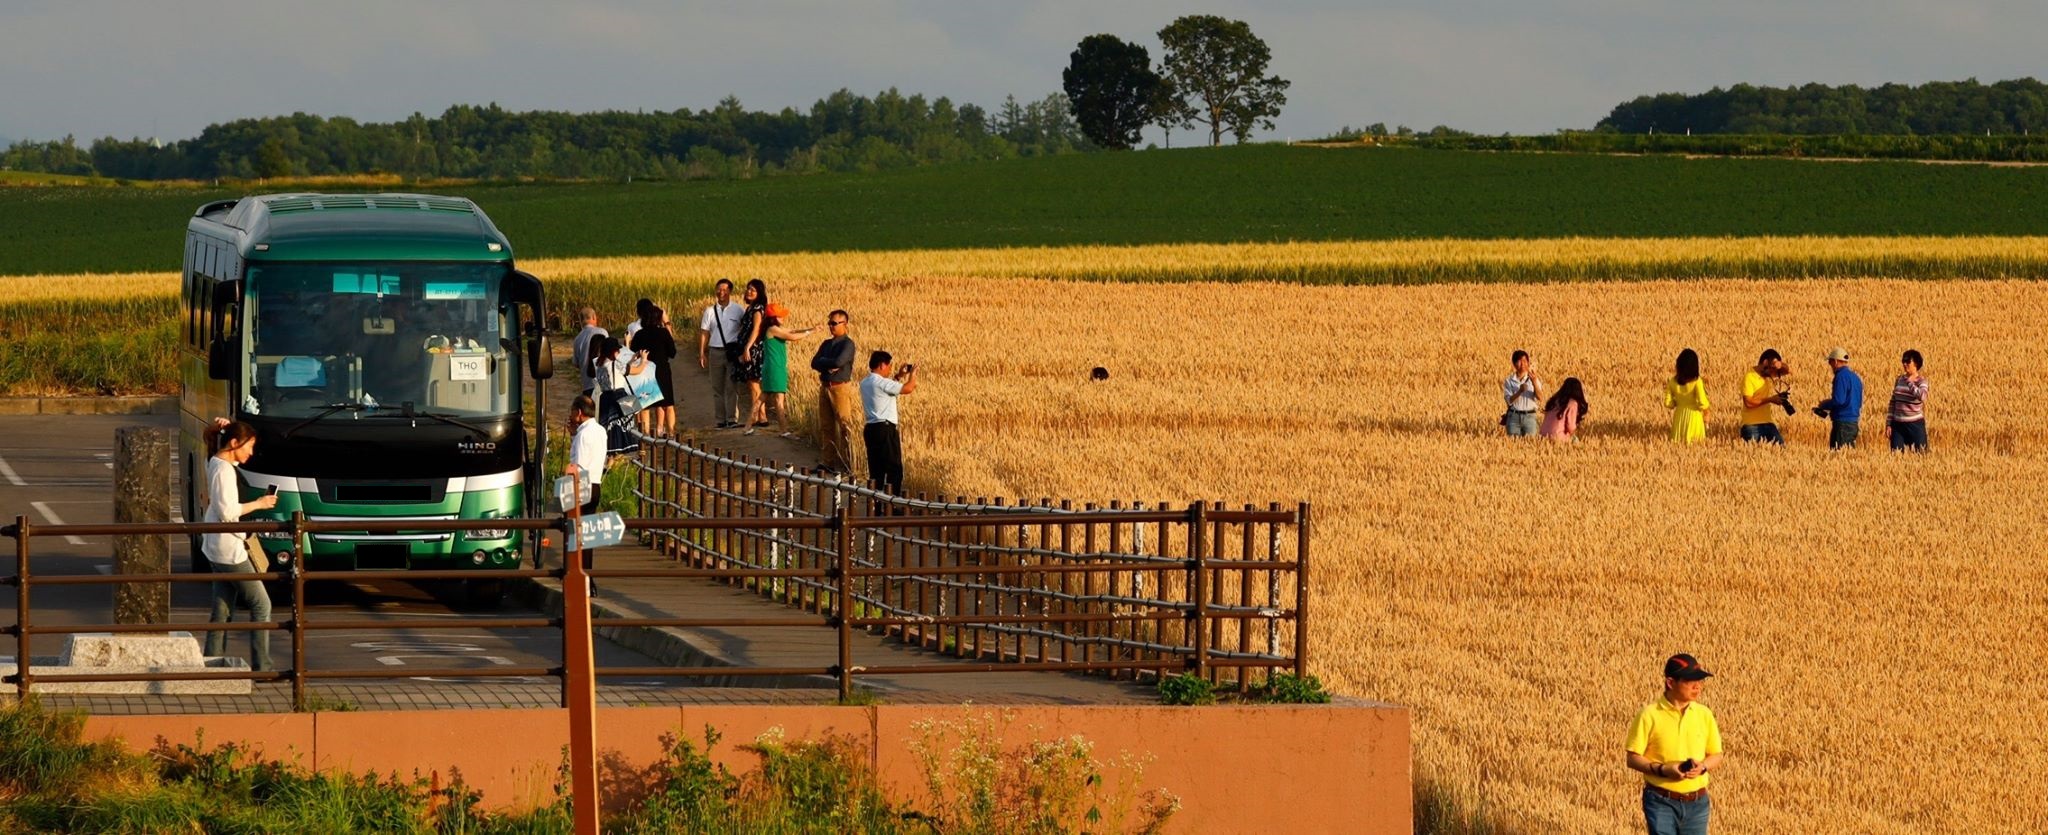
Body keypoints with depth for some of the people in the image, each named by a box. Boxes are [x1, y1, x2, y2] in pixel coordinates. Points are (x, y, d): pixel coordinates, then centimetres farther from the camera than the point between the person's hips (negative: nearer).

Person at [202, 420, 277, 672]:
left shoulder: (217, 464, 10)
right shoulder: (223, 470, -17)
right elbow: (226, 511, -22)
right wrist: (257, 504, -11)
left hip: (217, 548, 10)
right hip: (229, 550, -10)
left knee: (223, 611, 11)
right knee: (261, 605, -3)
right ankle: (261, 667, -3)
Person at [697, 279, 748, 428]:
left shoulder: (739, 310, 1)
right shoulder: (710, 311, 7)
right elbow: (704, 333, 8)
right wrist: (702, 354, 2)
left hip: (733, 352, -3)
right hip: (715, 352, 3)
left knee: (732, 388, -5)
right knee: (717, 388, 6)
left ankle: (732, 419, -4)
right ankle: (720, 420, 10)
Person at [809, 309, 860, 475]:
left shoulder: (847, 344, -8)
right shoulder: (827, 344, 14)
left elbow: (839, 362, -22)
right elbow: (814, 363, 6)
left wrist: (823, 361, -6)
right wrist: (829, 366, -13)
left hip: (841, 388, -7)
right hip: (825, 387, 7)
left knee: (844, 427, -4)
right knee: (825, 426, 10)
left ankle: (845, 466, -2)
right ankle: (827, 462, 19)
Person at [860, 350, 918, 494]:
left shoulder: (865, 383, 12)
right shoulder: (881, 382, -14)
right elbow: (908, 389, -18)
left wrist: (898, 376, 22)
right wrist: (913, 373, 0)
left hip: (871, 428, 9)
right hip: (885, 429, -9)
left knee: (876, 469, 10)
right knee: (894, 468, -4)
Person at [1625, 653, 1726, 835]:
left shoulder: (1703, 715, 5)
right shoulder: (1650, 715, -7)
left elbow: (1716, 756, 11)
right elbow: (1633, 758, -5)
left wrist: (1702, 767, -11)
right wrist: (1662, 769, -20)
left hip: (1696, 803, 4)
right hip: (1661, 801, -4)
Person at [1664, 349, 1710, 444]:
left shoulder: (1673, 381, 1)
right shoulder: (1696, 381, -9)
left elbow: (1668, 403, 3)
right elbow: (1702, 403, -11)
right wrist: (1708, 406, 10)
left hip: (1679, 415, 3)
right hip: (1693, 415, -3)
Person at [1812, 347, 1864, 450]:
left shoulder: (1841, 376, -12)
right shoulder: (1855, 377, 15)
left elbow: (1838, 400, -21)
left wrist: (1824, 405, -2)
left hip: (1842, 422, -9)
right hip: (1854, 422, 9)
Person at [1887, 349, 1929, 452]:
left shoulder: (1921, 381, -6)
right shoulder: (1899, 380, 9)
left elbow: (1922, 396, -29)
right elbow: (1893, 402, 12)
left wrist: (1910, 382, -19)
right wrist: (1888, 424, 8)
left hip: (1915, 424, -4)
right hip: (1898, 424, 5)